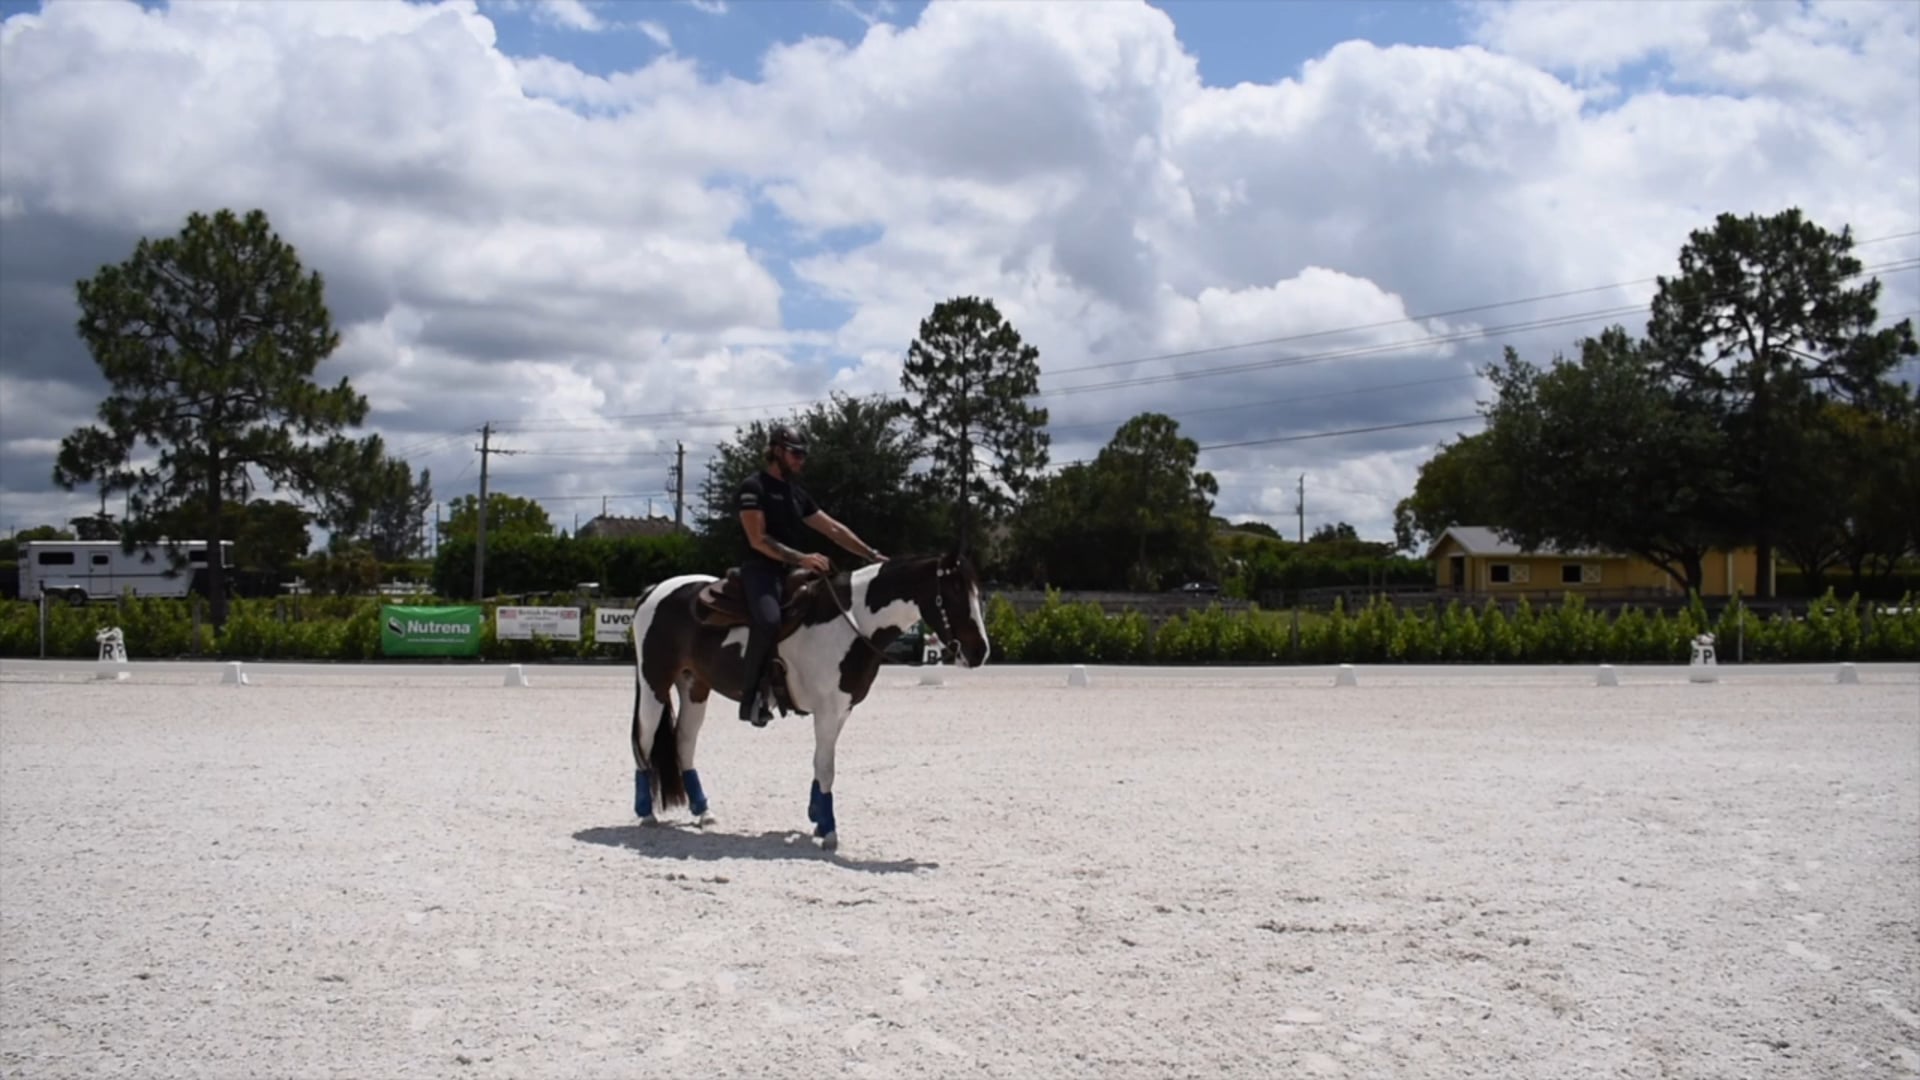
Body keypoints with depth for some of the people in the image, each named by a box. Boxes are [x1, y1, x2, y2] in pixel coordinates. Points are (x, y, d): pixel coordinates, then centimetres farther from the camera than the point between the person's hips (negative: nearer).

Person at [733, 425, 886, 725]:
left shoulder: (797, 493, 20)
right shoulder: (753, 487, -5)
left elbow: (833, 529, 19)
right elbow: (758, 539, -15)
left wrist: (872, 554, 11)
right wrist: (800, 558, -24)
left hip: (791, 571, 9)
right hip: (760, 569, -9)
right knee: (769, 619, -35)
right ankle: (753, 697, -25)